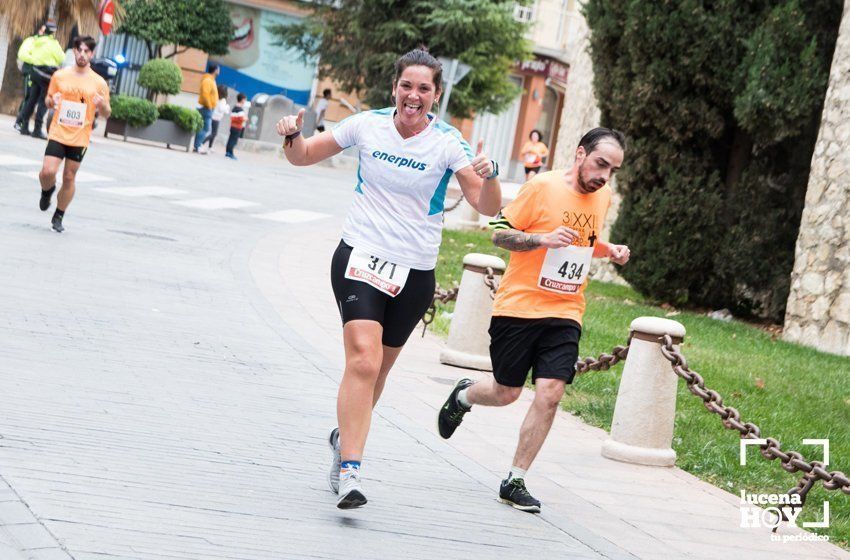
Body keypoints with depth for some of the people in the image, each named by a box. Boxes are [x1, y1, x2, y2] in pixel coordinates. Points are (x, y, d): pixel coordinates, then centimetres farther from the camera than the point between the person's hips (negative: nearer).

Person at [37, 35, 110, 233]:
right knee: (47, 172, -14)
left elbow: (106, 114, 6)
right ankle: (47, 191, 22)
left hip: (80, 138, 0)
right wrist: (52, 101, -9)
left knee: (69, 178, 4)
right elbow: (48, 101, 15)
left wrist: (102, 104, -17)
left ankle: (58, 217, 20)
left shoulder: (99, 83, 1)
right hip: (58, 133, 0)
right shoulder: (60, 76, 4)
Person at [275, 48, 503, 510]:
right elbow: (303, 156, 10)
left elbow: (487, 207, -12)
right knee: (363, 360, -20)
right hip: (360, 258, -1)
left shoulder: (448, 143, -6)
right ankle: (349, 472, -22)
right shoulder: (367, 125, -2)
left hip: (415, 272, 1)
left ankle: (345, 436, 42)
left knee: (378, 369, 13)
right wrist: (292, 135, -11)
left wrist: (488, 175, -32)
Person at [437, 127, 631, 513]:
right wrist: (542, 239, -23)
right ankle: (463, 396, 44)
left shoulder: (603, 196, 8)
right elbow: (500, 233, -8)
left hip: (565, 315, 4)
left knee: (550, 394, -11)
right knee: (506, 392, 7)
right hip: (518, 307, -4)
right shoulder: (542, 187, -12)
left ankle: (515, 482, 1)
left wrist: (609, 250, 6)